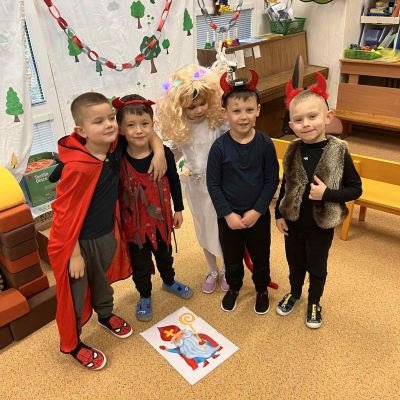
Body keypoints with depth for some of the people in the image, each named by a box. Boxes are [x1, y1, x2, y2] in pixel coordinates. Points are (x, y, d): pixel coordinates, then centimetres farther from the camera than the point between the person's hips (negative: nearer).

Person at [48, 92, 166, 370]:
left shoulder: (115, 145, -13)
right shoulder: (77, 167, -31)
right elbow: (65, 213, -23)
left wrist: (159, 150, -11)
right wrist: (75, 254, -17)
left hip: (106, 234, 6)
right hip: (77, 240, -6)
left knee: (103, 280, 29)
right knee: (75, 294, 13)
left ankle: (106, 315, 58)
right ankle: (71, 344, 38)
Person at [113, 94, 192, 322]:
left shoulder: (164, 153, -15)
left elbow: (174, 182, -1)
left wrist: (178, 210, 6)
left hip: (161, 218, 2)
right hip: (134, 223, -2)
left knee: (165, 254, 27)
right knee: (140, 263, 17)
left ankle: (169, 281, 55)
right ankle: (145, 296, 43)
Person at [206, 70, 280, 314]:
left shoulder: (265, 144, -13)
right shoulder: (220, 147, -14)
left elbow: (272, 180, -8)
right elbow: (213, 184, -9)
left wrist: (256, 211, -14)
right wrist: (227, 214, -13)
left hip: (258, 214, 0)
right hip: (229, 216, 0)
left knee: (260, 256, 19)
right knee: (232, 257, 20)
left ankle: (262, 289, 45)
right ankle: (234, 287, 47)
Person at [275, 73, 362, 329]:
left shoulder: (338, 151, -19)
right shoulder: (293, 151, -8)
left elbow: (355, 189, -13)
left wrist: (327, 194, -27)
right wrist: (279, 214, 3)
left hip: (321, 225, -3)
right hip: (293, 222, 3)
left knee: (317, 267, 18)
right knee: (295, 263, 23)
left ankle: (314, 303, 44)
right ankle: (294, 294, 50)